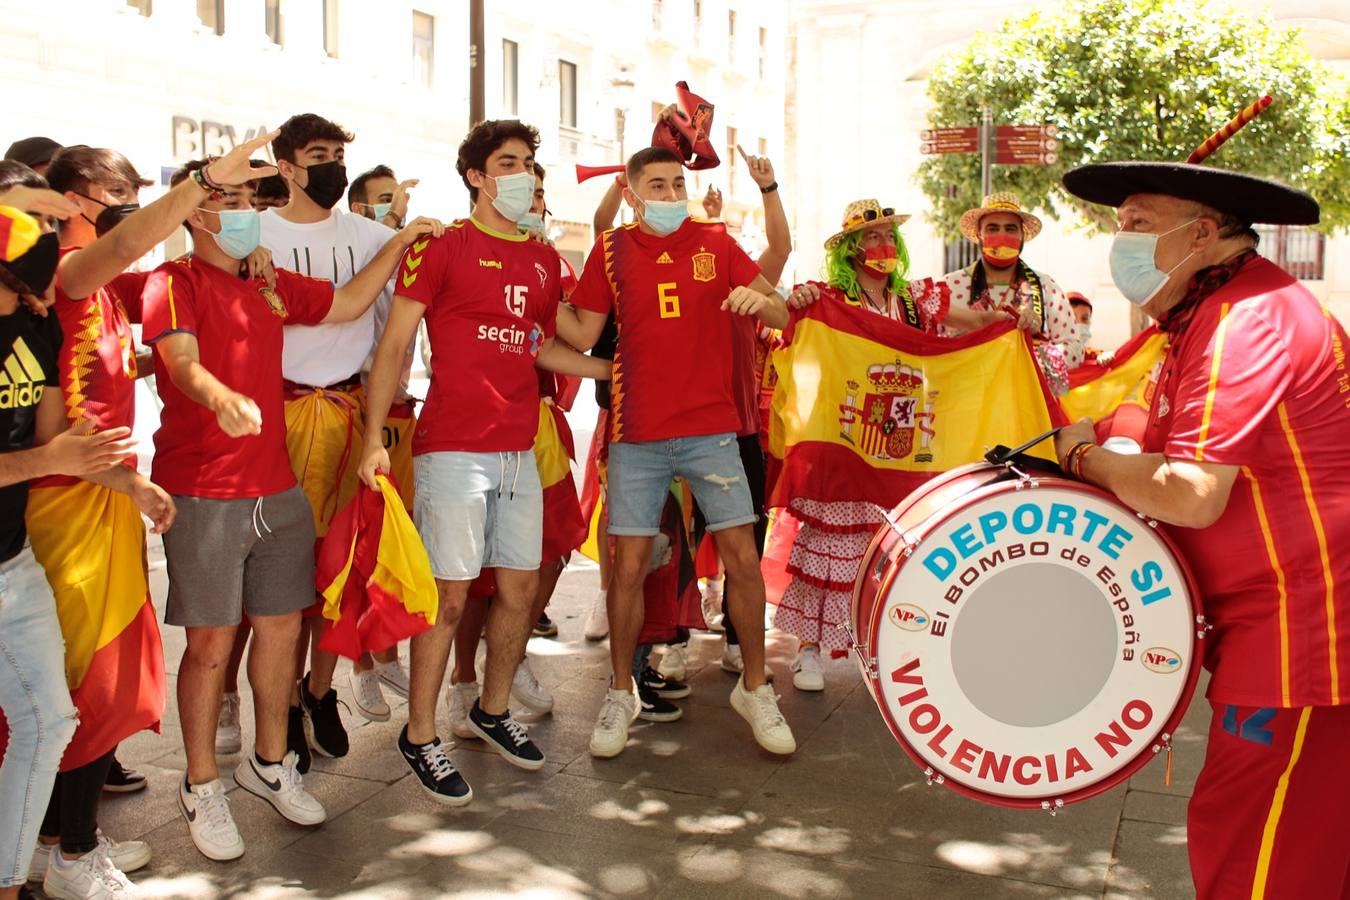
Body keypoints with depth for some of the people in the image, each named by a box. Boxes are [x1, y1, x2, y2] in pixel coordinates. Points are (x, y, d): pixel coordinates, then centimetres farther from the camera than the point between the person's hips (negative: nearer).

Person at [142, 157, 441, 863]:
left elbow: (347, 304, 24)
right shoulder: (174, 282, -6)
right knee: (211, 643, 0)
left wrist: (398, 243, 18)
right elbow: (182, 362, -23)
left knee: (281, 625, 12)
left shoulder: (270, 285, 16)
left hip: (277, 487, 7)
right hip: (202, 492, -6)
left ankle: (269, 763, 29)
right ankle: (201, 787, 17)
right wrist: (222, 398, -44)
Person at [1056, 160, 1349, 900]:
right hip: (1274, 623, 10)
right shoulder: (1209, 311, 13)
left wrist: (1085, 456, -11)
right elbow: (1185, 471, 18)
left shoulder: (1246, 316, -20)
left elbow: (1191, 496, -26)